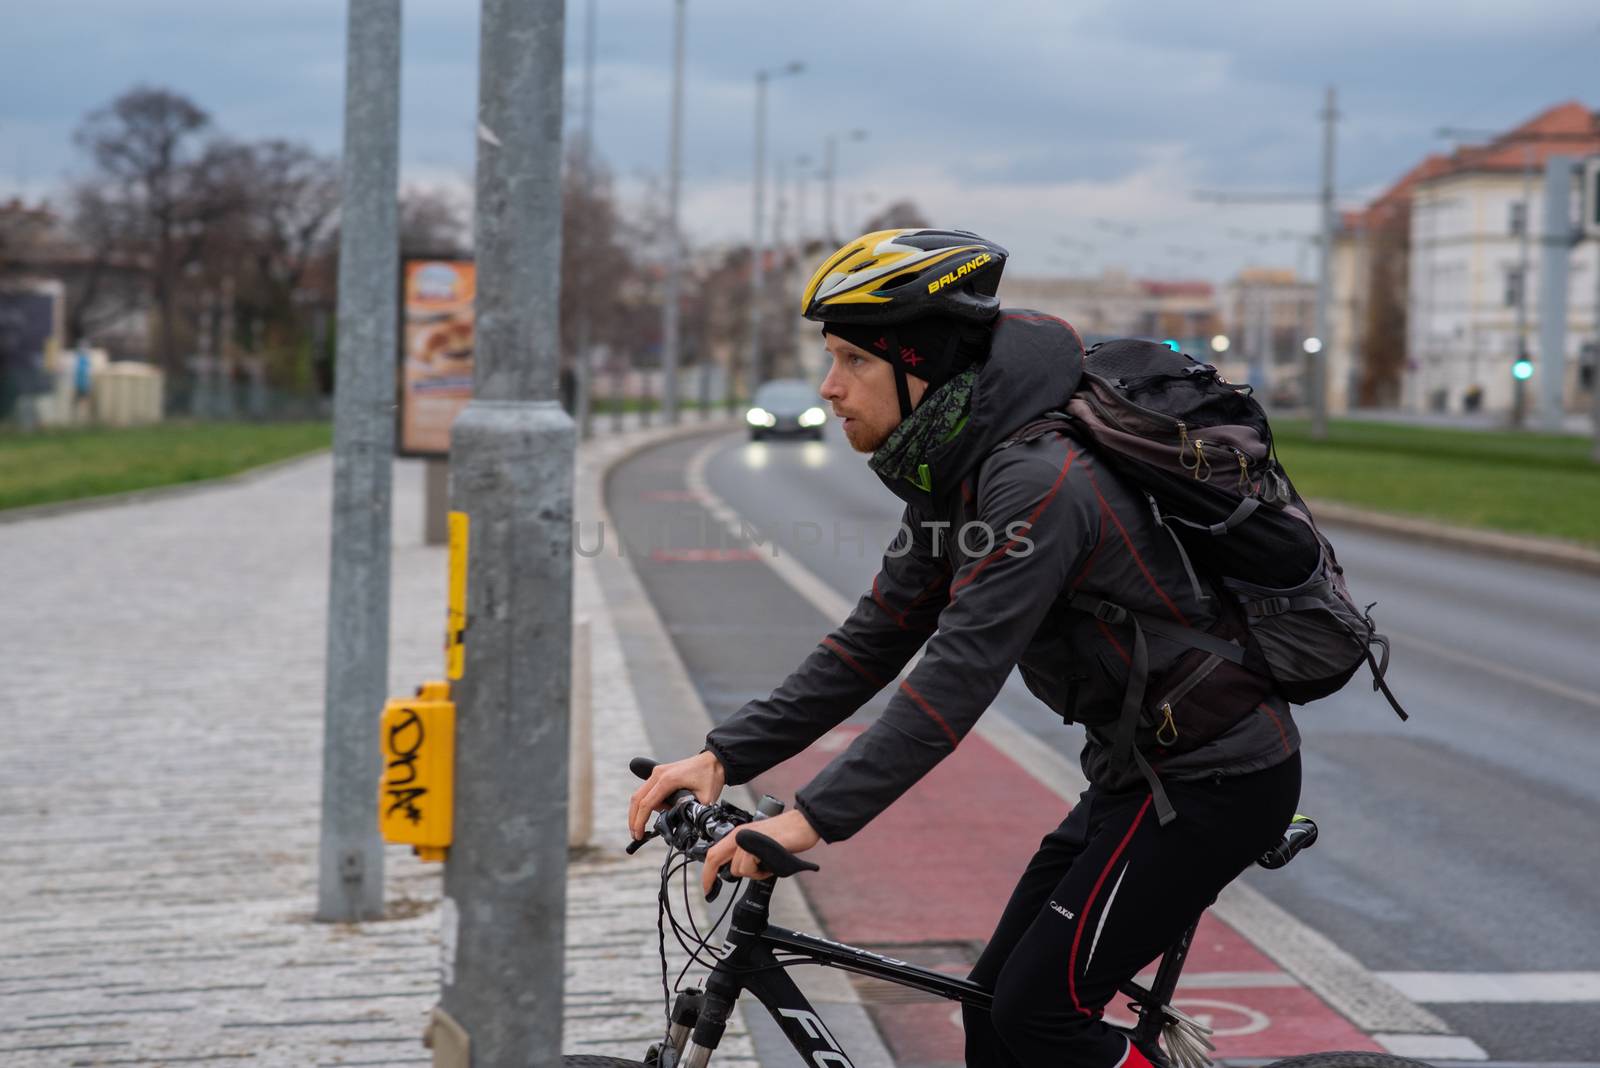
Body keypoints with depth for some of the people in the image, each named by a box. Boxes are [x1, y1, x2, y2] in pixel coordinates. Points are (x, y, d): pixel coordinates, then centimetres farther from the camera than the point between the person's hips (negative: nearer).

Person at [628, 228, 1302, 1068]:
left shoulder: (1038, 482, -26)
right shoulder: (953, 477, 5)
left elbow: (960, 675, -32)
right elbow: (873, 643, 7)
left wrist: (812, 818, -35)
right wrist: (725, 757, -2)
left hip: (1218, 779, -10)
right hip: (1144, 771, 10)